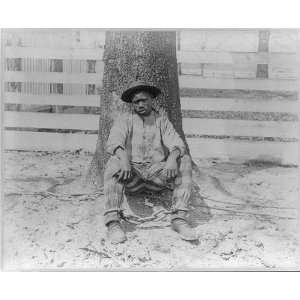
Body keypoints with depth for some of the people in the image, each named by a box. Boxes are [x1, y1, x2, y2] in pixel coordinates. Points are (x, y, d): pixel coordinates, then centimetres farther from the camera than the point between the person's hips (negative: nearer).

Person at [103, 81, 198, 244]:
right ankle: (112, 221, -37)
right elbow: (113, 142, -9)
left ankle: (179, 218, -28)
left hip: (157, 172, 1)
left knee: (185, 161, -21)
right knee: (113, 163, -30)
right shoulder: (125, 120, 9)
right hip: (131, 171, -1)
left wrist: (172, 158, -26)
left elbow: (176, 143, -1)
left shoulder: (162, 120, 13)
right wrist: (123, 158, -32)